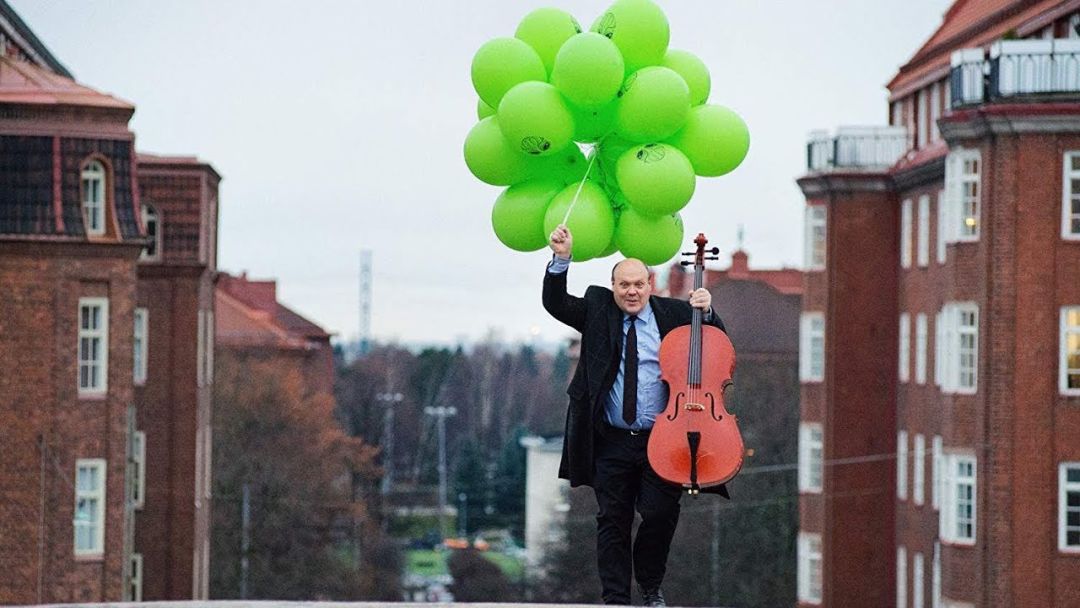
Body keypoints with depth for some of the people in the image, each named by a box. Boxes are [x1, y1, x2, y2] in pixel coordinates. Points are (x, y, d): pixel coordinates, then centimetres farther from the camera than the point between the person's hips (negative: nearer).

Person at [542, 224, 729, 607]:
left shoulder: (673, 313, 6)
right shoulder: (597, 309, 7)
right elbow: (555, 303, -4)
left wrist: (706, 312, -6)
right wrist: (561, 259, -17)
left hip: (661, 440, -1)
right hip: (611, 442, 1)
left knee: (661, 515, -7)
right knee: (613, 521, 3)